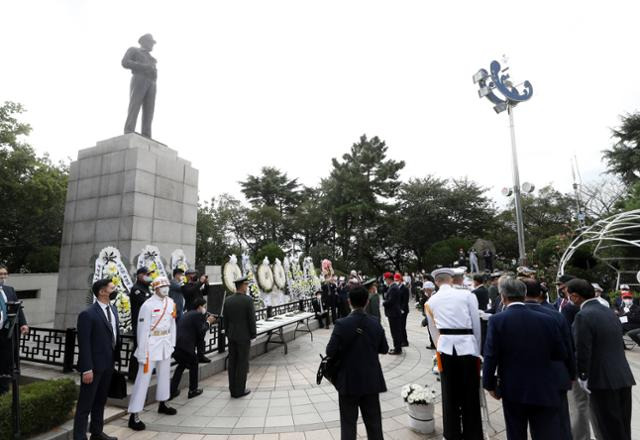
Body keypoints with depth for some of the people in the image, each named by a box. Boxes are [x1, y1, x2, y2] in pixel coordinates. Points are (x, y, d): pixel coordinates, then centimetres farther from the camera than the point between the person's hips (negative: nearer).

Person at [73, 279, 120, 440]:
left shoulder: (113, 309, 6)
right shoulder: (88, 314, -17)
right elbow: (84, 344, -18)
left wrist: (116, 358, 6)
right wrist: (87, 369, -18)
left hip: (108, 364, 8)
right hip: (94, 365, -8)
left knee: (100, 401, 20)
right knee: (85, 403, 6)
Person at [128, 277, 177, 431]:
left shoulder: (171, 302, 3)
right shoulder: (148, 305, -18)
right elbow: (143, 329, -16)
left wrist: (172, 343, 11)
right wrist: (142, 352, -14)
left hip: (166, 343, 7)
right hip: (151, 344, -7)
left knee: (165, 374, 20)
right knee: (144, 378, -1)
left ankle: (163, 404, 39)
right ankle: (134, 415, 9)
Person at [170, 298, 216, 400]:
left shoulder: (188, 313, 22)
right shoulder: (199, 315, -6)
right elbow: (201, 332, -9)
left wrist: (207, 321, 20)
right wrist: (208, 322, 5)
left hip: (174, 344, 8)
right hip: (184, 345, -8)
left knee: (182, 364, 27)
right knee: (193, 364, 15)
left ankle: (172, 390, 28)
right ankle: (193, 390, 23)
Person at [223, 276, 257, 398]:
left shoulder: (228, 300, 1)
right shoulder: (248, 300, -16)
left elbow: (225, 319, 6)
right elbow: (252, 319, -14)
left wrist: (227, 333, 16)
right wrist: (253, 334, -3)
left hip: (232, 336, 6)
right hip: (244, 336, -5)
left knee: (232, 362, 12)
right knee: (243, 363, 4)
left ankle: (233, 389, 19)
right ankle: (239, 390, 10)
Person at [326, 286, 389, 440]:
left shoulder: (342, 324, -18)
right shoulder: (375, 324, -7)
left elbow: (330, 352, -16)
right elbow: (384, 349, 3)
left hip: (348, 381, -3)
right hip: (371, 380, 3)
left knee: (348, 423, 12)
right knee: (374, 421, 16)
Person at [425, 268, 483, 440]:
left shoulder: (431, 301, 7)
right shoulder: (467, 295, -1)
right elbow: (476, 325, 1)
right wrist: (477, 351, 11)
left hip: (445, 348, 2)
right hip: (468, 346, -2)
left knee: (449, 395, 14)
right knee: (471, 395, 10)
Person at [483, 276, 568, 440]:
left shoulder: (497, 320, -13)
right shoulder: (547, 319, -5)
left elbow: (490, 356, -13)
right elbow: (562, 354, 3)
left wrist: (489, 384, 1)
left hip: (513, 390, -1)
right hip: (544, 389, 2)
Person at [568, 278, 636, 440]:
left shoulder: (583, 316, -17)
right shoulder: (610, 312, 8)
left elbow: (582, 351, -19)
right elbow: (617, 344, 14)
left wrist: (582, 377, -8)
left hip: (602, 380, -8)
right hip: (624, 378, 8)